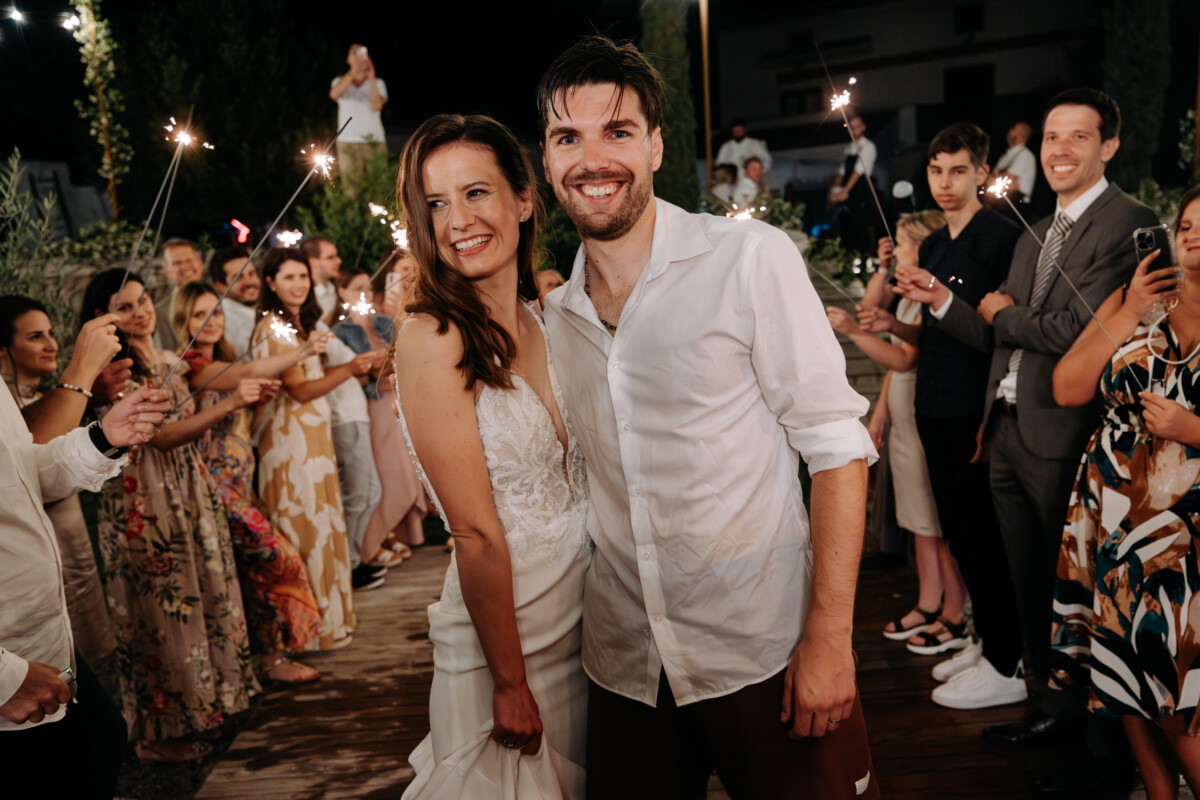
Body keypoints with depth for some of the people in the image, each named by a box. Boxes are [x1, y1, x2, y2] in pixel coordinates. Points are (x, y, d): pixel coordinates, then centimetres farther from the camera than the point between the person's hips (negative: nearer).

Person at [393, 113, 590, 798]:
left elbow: (572, 474, 7)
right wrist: (510, 682, -15)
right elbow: (477, 534, -19)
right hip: (499, 623, -6)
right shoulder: (433, 336, -19)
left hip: (587, 611, 6)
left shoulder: (541, 322, 2)